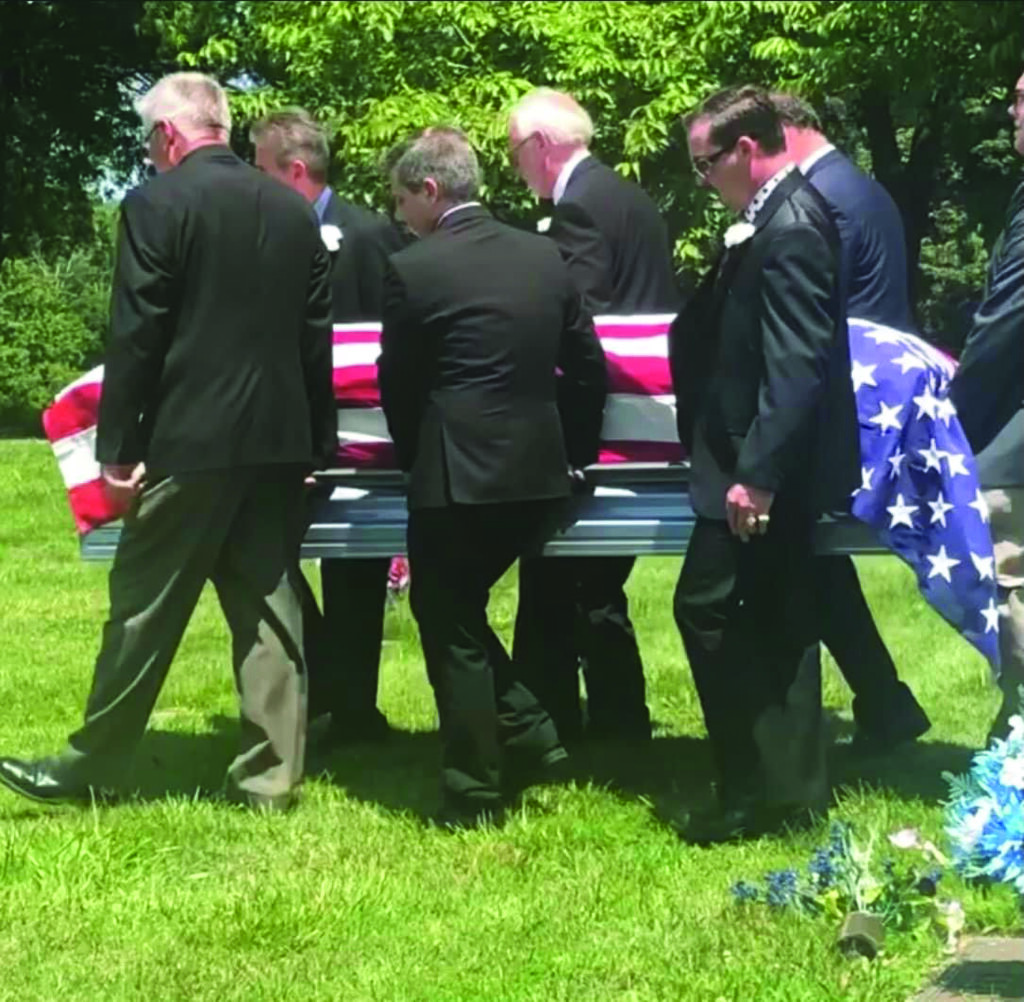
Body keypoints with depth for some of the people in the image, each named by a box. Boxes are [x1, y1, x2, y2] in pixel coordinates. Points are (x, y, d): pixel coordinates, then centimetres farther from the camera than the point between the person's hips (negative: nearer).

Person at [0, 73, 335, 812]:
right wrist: (315, 442, 17)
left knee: (144, 610, 3)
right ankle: (271, 776, 9)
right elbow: (317, 337, 12)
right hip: (276, 439, 6)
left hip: (190, 440, -5)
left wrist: (116, 444, -6)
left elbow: (135, 336, -11)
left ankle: (88, 766, 13)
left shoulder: (158, 204, -8)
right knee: (267, 606, 8)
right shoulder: (295, 211, 10)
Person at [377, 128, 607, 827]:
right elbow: (588, 367, 11)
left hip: (456, 479, -6)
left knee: (450, 628, 6)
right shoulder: (544, 256, 7)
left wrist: (416, 458, 15)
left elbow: (399, 383, -1)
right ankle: (528, 736, 15)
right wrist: (573, 451, 21)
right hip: (539, 475, 6)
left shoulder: (413, 270, -10)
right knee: (461, 614, 22)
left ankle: (473, 795, 9)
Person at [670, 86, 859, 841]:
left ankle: (763, 790, 0)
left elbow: (796, 364, -25)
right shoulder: (779, 215, 11)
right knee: (774, 622, 15)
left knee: (709, 608, -6)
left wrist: (756, 473, -25)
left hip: (768, 467, -10)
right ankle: (789, 785, 23)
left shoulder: (790, 226, -19)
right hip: (773, 464, 10)